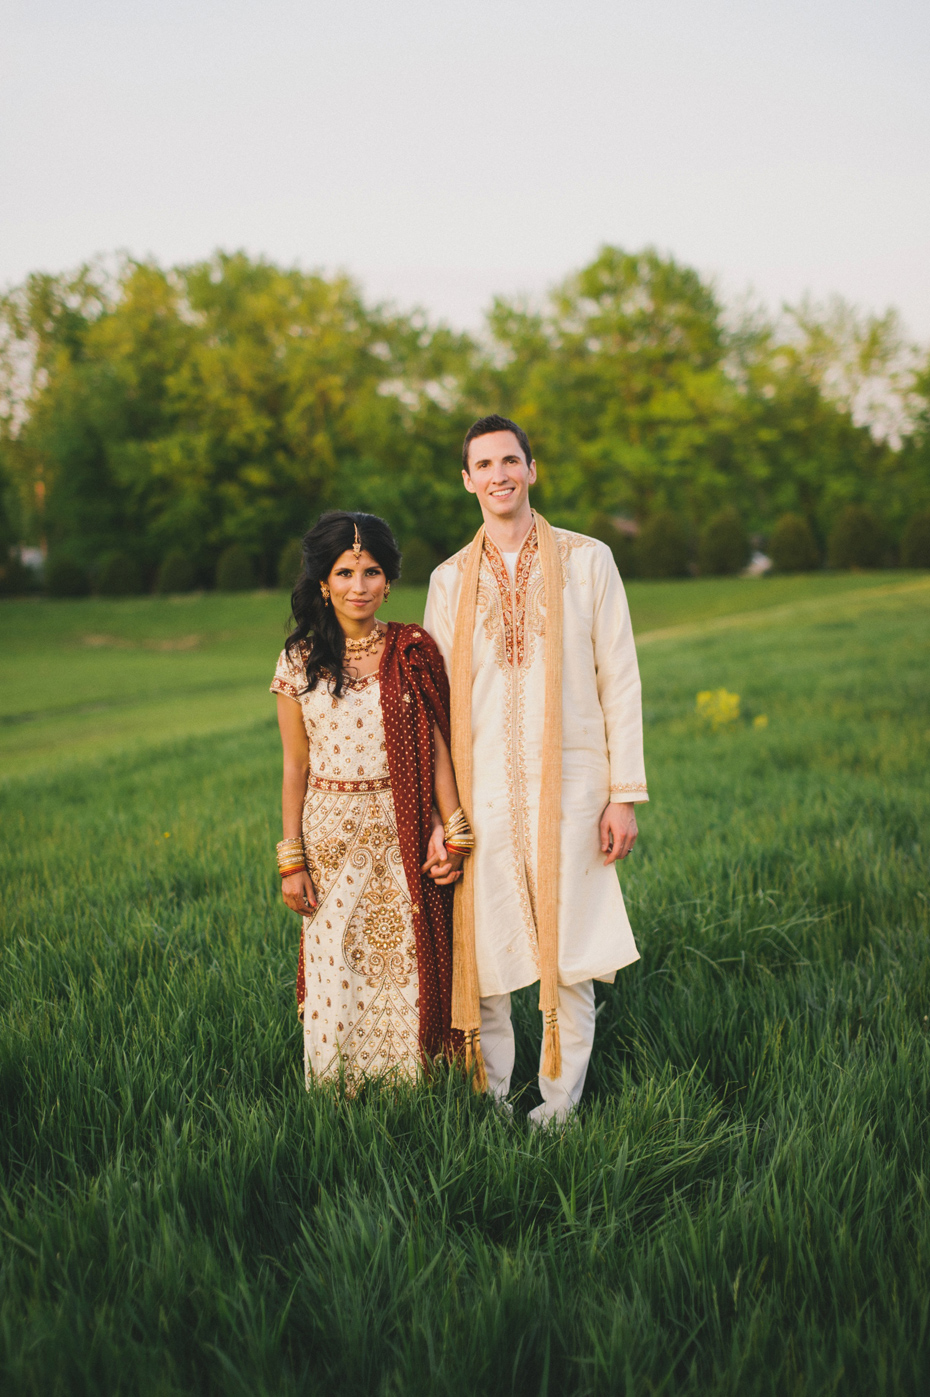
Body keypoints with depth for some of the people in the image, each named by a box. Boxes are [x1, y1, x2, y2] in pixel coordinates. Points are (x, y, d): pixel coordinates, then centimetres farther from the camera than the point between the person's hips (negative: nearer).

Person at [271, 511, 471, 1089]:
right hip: (332, 839, 1)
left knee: (407, 973, 4)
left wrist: (451, 835, -8)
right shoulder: (300, 663, 2)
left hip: (404, 838, 0)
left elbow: (438, 748, 0)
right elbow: (296, 766, 5)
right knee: (336, 982, 3)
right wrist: (292, 861, 2)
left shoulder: (415, 653, 1)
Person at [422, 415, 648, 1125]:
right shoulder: (450, 580, 10)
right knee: (481, 957, 3)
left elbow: (619, 681, 2)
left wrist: (625, 794, -3)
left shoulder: (588, 560, 4)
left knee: (569, 956, 2)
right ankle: (489, 1102, 19)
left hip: (569, 788, -2)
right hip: (484, 792, 2)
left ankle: (559, 1106, 16)